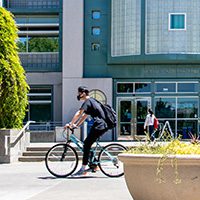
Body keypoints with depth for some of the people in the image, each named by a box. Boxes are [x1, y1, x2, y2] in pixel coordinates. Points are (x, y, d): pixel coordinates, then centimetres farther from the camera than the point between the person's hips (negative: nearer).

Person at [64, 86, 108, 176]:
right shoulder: (92, 101, 22)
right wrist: (76, 125, 23)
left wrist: (70, 124, -19)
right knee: (87, 144, 15)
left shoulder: (88, 101, -9)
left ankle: (83, 169, -9)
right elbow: (84, 116, 27)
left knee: (86, 145, -9)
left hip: (99, 126, -10)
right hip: (103, 126, 10)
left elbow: (78, 114, -19)